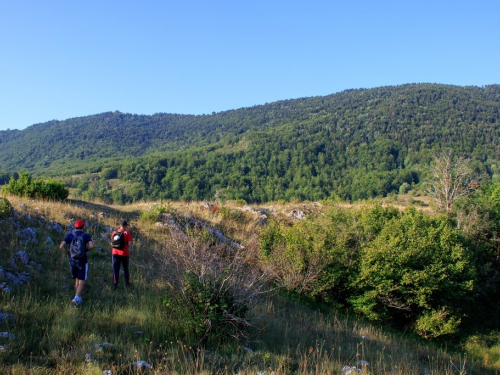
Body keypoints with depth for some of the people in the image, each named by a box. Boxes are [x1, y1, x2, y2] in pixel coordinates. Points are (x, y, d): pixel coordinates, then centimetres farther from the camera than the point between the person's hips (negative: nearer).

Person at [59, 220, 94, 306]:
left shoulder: (70, 235, 3)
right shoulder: (86, 235, -4)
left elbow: (61, 246, -6)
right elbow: (91, 245, -19)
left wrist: (69, 254, 5)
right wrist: (85, 250, -1)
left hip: (72, 260, 4)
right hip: (82, 260, -4)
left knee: (77, 280, 19)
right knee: (82, 281, 0)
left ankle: (78, 298, 27)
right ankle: (76, 298, -16)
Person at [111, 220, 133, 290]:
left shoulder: (114, 232, 4)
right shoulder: (127, 233, -6)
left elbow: (111, 243, 7)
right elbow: (129, 243, -12)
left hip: (115, 253, 2)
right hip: (124, 253, -2)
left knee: (115, 269, 3)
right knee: (126, 269, 16)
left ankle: (115, 285, -4)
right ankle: (127, 283, 25)